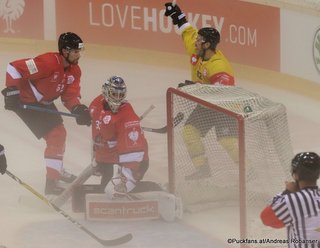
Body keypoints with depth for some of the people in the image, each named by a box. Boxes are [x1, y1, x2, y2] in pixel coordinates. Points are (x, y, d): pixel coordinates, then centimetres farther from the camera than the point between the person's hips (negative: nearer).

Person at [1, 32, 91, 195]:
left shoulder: (75, 71, -4)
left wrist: (79, 109, -25)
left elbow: (70, 95, -5)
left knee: (59, 133, 22)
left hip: (44, 103, 9)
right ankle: (51, 182, -13)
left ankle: (56, 170, 45)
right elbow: (14, 68, -28)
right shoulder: (48, 62, -30)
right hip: (26, 102, -9)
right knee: (55, 136, -14)